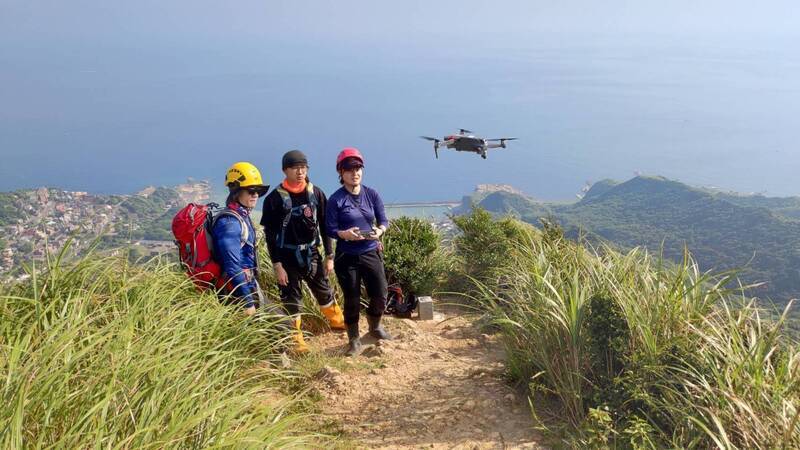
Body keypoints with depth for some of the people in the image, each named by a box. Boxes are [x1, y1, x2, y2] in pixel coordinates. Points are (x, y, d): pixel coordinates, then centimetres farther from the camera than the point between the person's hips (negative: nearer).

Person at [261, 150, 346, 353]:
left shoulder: (316, 193, -1)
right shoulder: (275, 198, -10)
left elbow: (325, 226, 5)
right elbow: (270, 235, -9)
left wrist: (329, 256, 3)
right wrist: (277, 264, -12)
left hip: (312, 254, 3)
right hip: (288, 257, -3)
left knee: (324, 291, 16)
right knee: (291, 298, 6)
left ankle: (338, 323, 37)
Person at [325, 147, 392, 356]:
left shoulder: (372, 194, 1)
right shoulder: (336, 200, -9)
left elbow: (384, 221, 4)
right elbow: (330, 230, -8)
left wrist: (379, 231, -17)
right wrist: (344, 234, -28)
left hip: (371, 253, 3)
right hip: (347, 257, -3)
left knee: (380, 295, 7)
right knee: (352, 300, 6)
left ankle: (375, 327, 38)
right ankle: (354, 340, 26)